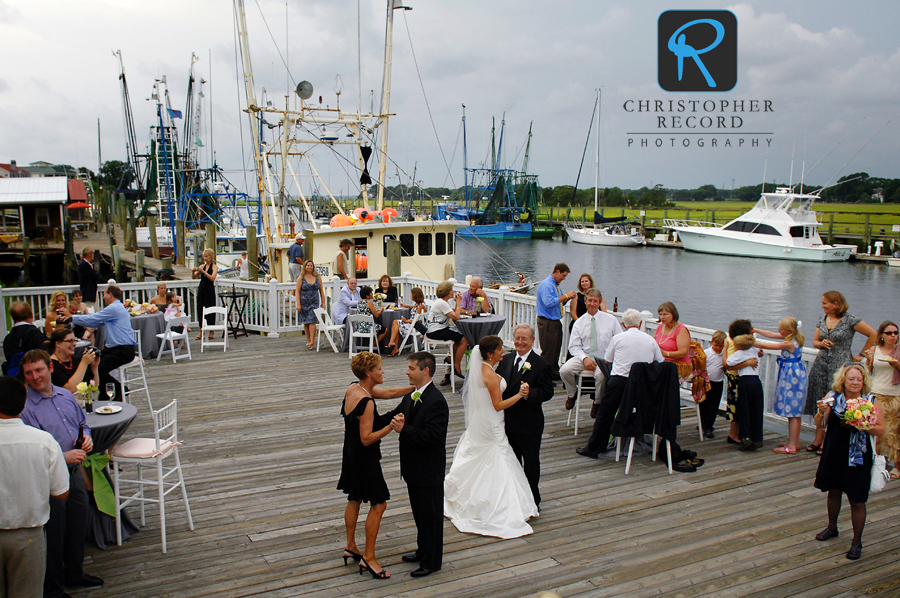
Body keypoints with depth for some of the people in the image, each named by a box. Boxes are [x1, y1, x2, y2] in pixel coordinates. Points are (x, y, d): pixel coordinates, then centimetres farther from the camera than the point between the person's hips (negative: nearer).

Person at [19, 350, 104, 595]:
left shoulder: (67, 396, 6)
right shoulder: (24, 407, -16)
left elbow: (83, 423, 20)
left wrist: (87, 437, -2)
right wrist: (63, 457, -25)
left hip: (75, 473, 7)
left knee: (78, 529, 20)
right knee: (54, 535, 7)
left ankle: (75, 574, 41)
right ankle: (53, 588, 25)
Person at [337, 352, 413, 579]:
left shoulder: (354, 388, 1)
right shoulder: (366, 402, -27)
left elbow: (389, 393, 10)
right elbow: (367, 439, -26)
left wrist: (417, 386, 5)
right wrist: (391, 426, -27)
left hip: (352, 454, 10)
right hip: (364, 459, -10)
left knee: (355, 500, 22)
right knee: (378, 505, 1)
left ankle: (350, 547, 37)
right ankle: (368, 558, 9)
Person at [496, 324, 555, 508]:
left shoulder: (541, 364, -13)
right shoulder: (506, 359, 4)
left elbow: (547, 392, -16)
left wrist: (529, 393, -34)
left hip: (530, 423, -5)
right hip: (508, 420, 5)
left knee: (531, 461, 9)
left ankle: (532, 500, 25)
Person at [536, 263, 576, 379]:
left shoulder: (556, 284, 15)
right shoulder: (546, 284, -16)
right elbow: (549, 302, -27)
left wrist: (568, 298, 3)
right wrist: (566, 296, -21)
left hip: (556, 321, 10)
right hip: (547, 323, -10)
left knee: (556, 349, 16)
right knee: (548, 351, -7)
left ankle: (554, 374, 27)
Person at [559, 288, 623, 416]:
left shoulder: (611, 320, 5)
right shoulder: (579, 322, 8)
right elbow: (574, 346, 5)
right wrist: (585, 358, -14)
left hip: (604, 359, -2)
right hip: (584, 356, 2)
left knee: (600, 374, -36)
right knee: (564, 370, -24)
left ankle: (597, 403, -6)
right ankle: (572, 394, 10)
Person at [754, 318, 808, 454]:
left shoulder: (789, 344, -22)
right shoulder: (794, 338, 5)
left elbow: (766, 346, -16)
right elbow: (771, 334, 14)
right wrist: (755, 330, 15)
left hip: (792, 376, -10)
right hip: (795, 375, 10)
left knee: (792, 412, -5)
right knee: (795, 412, 17)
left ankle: (792, 446, 0)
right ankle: (795, 442, 26)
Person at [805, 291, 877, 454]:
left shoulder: (850, 321, -9)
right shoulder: (822, 320, 9)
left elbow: (873, 335, -4)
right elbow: (815, 341, 16)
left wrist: (861, 355, 0)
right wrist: (822, 343, -7)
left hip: (840, 365, -5)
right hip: (821, 364, 6)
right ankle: (818, 439, 15)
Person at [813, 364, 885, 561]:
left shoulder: (871, 402, -9)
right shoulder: (833, 397, -6)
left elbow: (880, 430, -7)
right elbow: (819, 425, -2)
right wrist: (821, 412, -21)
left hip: (857, 457, -3)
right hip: (833, 454, 3)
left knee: (857, 500, 2)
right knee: (833, 491, 20)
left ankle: (857, 541, 19)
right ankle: (832, 527, 42)